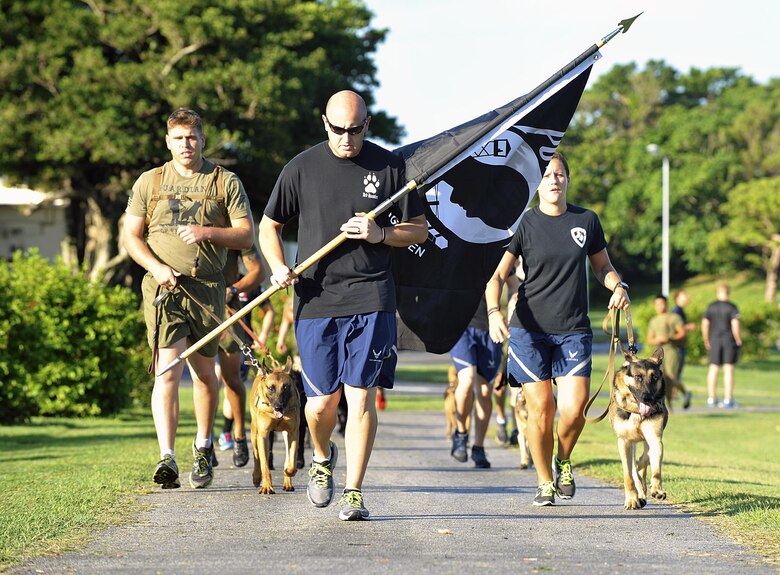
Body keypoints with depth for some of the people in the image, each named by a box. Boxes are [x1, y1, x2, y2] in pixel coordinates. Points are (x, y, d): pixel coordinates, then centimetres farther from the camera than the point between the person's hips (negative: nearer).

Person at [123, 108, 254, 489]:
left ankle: (203, 448, 31)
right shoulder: (149, 182, 11)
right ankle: (167, 458, -23)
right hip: (163, 287, -1)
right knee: (168, 370, -14)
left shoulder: (225, 183, 7)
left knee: (204, 371, 11)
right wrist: (156, 267, -7)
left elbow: (246, 235, 4)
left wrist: (208, 232, -13)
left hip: (207, 288, 1)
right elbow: (131, 235, 10)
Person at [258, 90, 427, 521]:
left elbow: (420, 230, 11)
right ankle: (322, 457, 33)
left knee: (361, 395, -6)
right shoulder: (301, 168, 4)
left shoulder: (390, 166, 5)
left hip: (370, 299, -1)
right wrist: (278, 267, -6)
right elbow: (269, 226, 13)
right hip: (315, 300, 1)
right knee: (322, 402, 1)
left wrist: (380, 234, -9)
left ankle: (354, 492, 2)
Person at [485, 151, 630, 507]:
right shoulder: (524, 224, 0)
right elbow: (497, 276, -5)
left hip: (574, 330, 1)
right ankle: (545, 482, 15)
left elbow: (602, 266, 20)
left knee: (574, 409, -11)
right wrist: (494, 312, -23)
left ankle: (563, 461, 19)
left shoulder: (586, 221, 7)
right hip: (529, 329, -1)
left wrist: (619, 286, -2)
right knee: (540, 409, -2)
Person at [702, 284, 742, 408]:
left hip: (714, 341, 3)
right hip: (729, 340, -3)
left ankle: (711, 399, 9)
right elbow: (735, 325, -15)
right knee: (728, 369, 0)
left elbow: (704, 325, 2)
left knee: (713, 369, 8)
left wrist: (706, 341, 12)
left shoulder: (710, 307, 3)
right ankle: (728, 400, -1)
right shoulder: (732, 307, -7)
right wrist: (738, 341, -4)